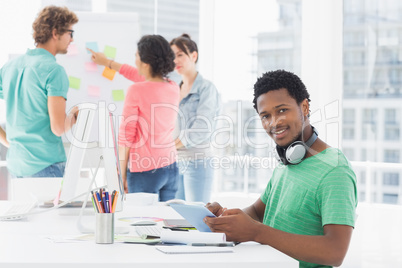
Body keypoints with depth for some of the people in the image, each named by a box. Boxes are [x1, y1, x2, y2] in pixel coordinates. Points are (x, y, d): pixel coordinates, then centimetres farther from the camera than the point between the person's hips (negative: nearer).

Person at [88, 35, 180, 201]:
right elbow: (144, 78, 26)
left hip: (145, 171, -6)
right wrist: (108, 63, 38)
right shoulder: (173, 88, 7)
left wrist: (122, 175, -1)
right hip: (170, 167, 6)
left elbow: (126, 135, -10)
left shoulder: (136, 91, -13)